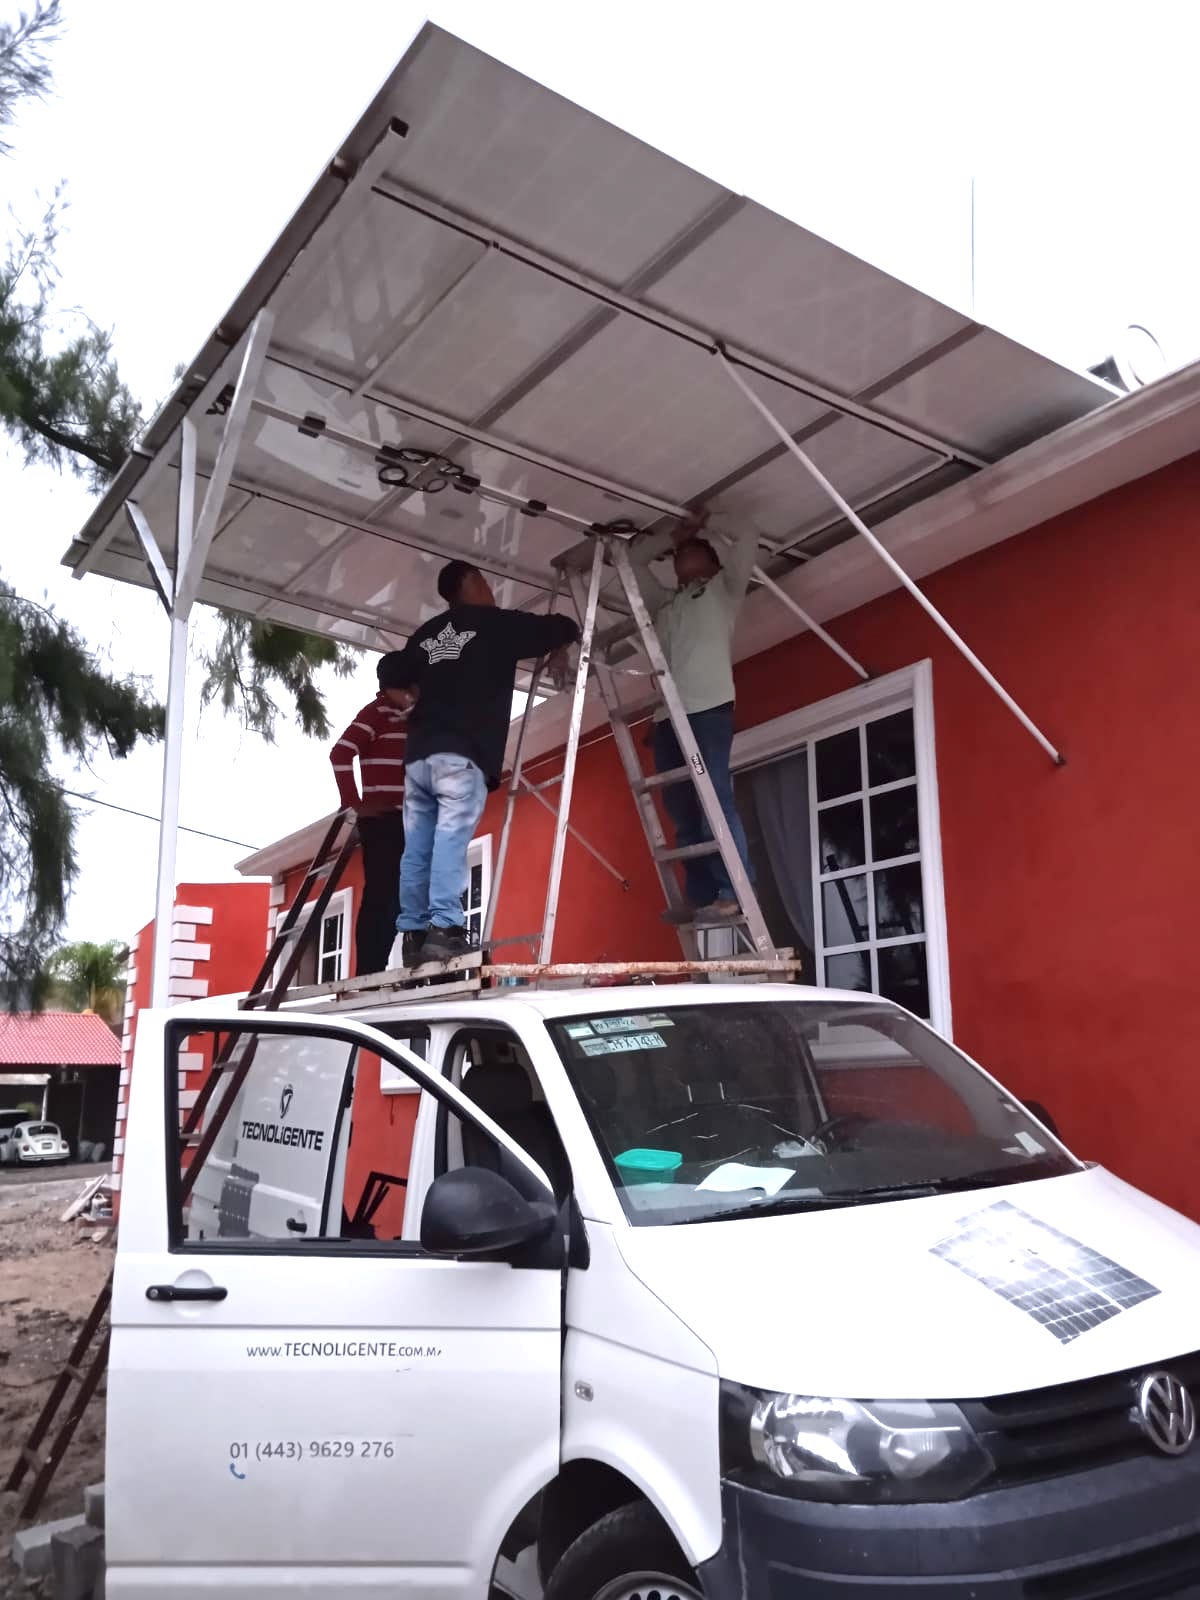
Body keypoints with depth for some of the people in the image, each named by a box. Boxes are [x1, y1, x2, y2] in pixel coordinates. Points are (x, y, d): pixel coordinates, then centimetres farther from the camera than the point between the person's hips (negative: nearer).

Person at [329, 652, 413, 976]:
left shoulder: (404, 718, 21)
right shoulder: (378, 712, -4)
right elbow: (340, 753, -17)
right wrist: (354, 804, -14)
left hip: (404, 821, 8)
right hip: (382, 820, -8)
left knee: (395, 896, 6)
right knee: (380, 894, -11)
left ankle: (375, 971, 9)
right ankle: (367, 973, -11)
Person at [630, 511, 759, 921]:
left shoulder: (723, 587, 19)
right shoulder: (665, 601, 31)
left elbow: (747, 538, 10)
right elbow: (633, 562, 38)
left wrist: (706, 525, 25)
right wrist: (672, 535, 33)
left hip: (709, 706, -5)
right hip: (667, 714, 5)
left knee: (716, 799, -16)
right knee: (681, 810, -3)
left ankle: (735, 893, -18)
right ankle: (700, 898, -4)